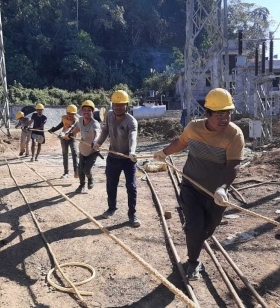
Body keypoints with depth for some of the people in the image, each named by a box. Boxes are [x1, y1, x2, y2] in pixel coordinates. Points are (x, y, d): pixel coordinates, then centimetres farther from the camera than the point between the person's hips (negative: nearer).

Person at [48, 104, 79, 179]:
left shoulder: (76, 120, -21)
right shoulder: (64, 118, -6)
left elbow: (71, 127, -40)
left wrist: (63, 133, -56)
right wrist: (53, 130, 20)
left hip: (72, 137, -4)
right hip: (64, 138, 5)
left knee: (75, 153, -23)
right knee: (65, 154, 7)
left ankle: (76, 172, -35)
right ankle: (66, 173, 14)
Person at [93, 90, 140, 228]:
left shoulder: (131, 121, -22)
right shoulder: (109, 115, -4)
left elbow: (133, 137, -40)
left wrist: (132, 152, -58)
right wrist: (98, 142, -5)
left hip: (128, 159, -5)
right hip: (113, 157, 5)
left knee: (131, 187, -3)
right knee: (111, 185, 16)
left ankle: (132, 214, 12)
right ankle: (111, 207, 37)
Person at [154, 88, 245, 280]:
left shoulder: (235, 134, -20)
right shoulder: (193, 127, -11)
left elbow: (234, 165, -29)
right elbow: (181, 142, 13)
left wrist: (222, 188, -42)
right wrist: (165, 153, 16)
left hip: (216, 193, 0)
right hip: (191, 187, 0)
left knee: (207, 230, 16)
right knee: (194, 227, -7)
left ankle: (195, 252, 49)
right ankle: (193, 262, 19)